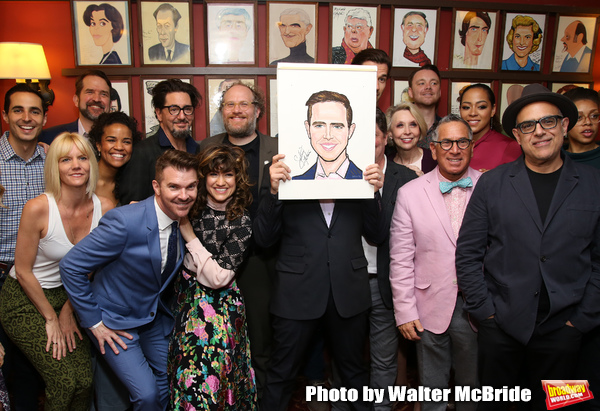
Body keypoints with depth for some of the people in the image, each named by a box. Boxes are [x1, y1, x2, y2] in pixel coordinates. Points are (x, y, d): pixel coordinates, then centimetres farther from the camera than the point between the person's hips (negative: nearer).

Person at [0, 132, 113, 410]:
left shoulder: (104, 208, -9)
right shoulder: (38, 208, -21)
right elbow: (23, 271, -12)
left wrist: (68, 311, 3)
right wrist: (51, 318, -6)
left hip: (67, 296, 4)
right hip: (25, 301, -4)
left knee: (85, 380, -3)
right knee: (64, 382, -9)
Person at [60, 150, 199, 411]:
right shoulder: (124, 222, -31)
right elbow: (71, 266, -22)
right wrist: (94, 322, -17)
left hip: (157, 318, 6)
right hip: (116, 322, -5)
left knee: (172, 389, 13)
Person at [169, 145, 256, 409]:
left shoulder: (241, 222, -12)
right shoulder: (189, 209, -1)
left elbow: (218, 279, -17)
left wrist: (189, 236, -17)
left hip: (217, 305, -3)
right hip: (182, 297, 4)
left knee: (206, 372, -2)